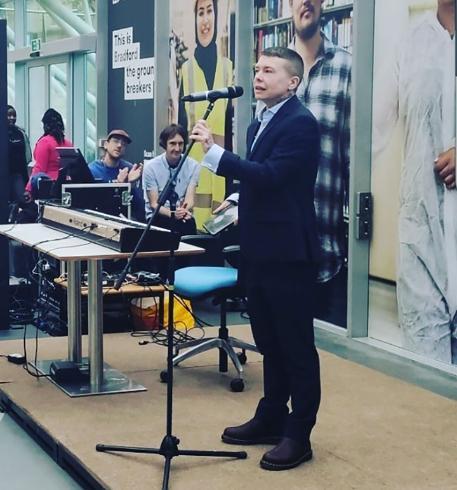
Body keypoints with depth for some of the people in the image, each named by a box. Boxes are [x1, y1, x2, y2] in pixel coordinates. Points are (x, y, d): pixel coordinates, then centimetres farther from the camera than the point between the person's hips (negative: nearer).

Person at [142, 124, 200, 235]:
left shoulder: (193, 166, 0)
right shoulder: (151, 167, -5)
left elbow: (189, 199, -7)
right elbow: (154, 204, -7)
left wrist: (185, 210, -31)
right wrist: (172, 214, -27)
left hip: (183, 216, 2)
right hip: (158, 216, -1)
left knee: (190, 223, -31)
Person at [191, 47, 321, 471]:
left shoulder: (301, 123, -14)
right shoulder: (259, 124, 15)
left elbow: (271, 175, -25)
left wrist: (214, 151, -28)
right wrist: (241, 210, 19)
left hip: (288, 250, -9)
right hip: (260, 248, 9)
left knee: (296, 344, 0)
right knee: (269, 341, 17)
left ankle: (298, 434, 9)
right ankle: (270, 419, 29)